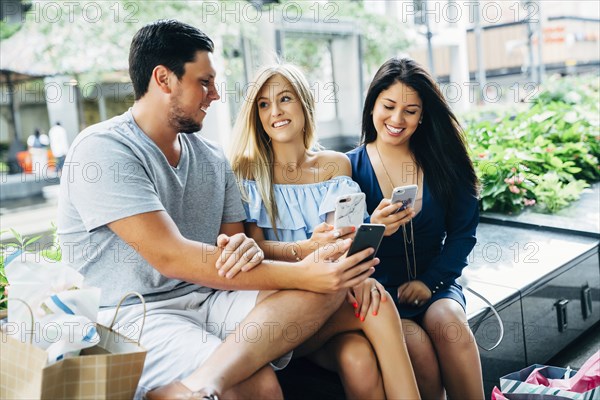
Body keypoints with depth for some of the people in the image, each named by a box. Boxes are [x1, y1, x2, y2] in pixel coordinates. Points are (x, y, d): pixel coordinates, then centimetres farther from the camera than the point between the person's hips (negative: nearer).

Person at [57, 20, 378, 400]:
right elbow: (170, 257, -21)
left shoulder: (214, 158, 13)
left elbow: (237, 244, 13)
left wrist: (248, 250, -15)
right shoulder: (103, 149, -10)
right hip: (134, 315, -8)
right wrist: (301, 273, -24)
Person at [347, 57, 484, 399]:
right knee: (417, 344, -29)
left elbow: (463, 231, 4)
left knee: (447, 322, -30)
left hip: (435, 284, 2)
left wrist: (429, 281, -9)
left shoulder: (441, 162, 6)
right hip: (377, 289, -1)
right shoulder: (351, 167, -1)